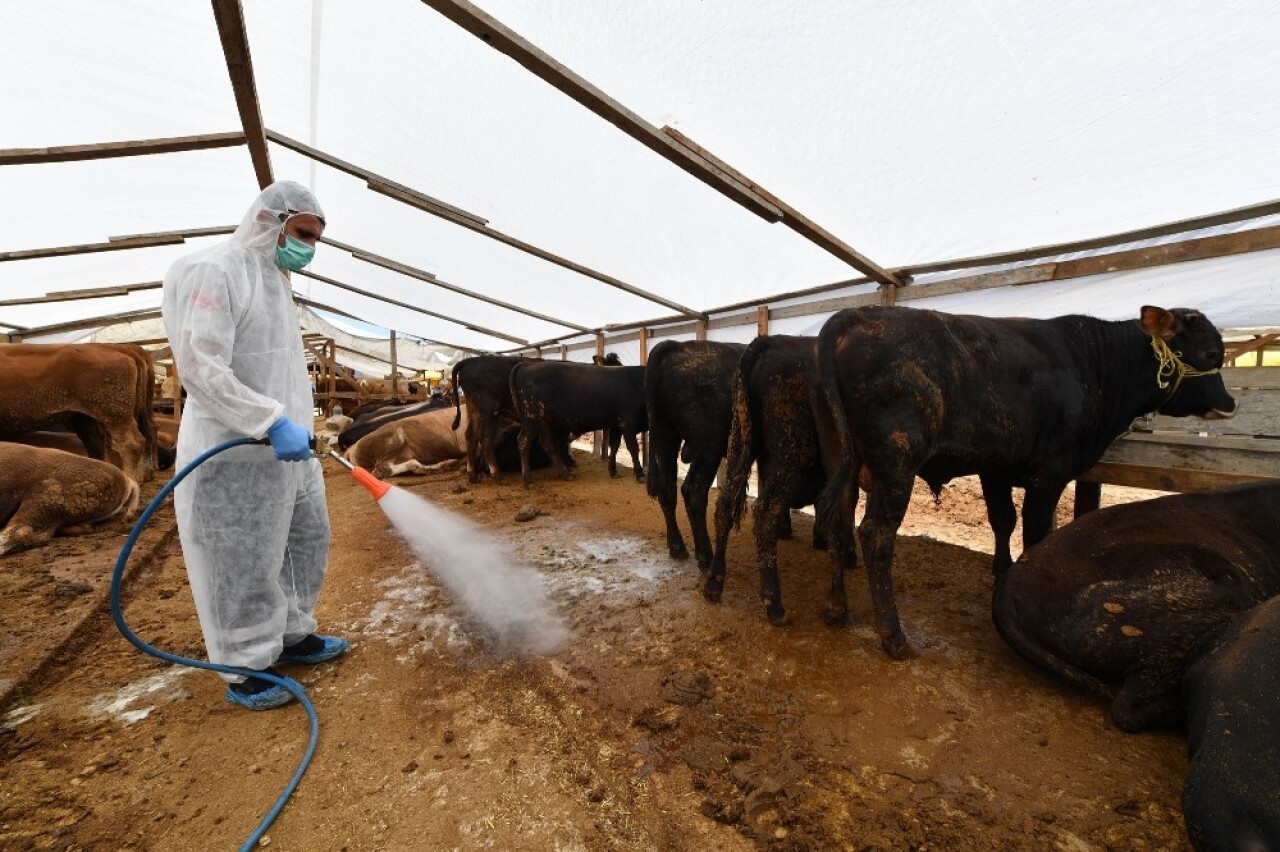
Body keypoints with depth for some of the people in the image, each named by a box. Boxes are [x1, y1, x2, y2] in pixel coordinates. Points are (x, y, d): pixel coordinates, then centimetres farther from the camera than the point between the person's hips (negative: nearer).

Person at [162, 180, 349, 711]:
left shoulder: (274, 281, 14)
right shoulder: (214, 272, -13)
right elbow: (200, 369, -21)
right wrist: (274, 422, -26)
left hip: (283, 445, 9)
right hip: (234, 451, -9)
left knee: (305, 541, 17)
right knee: (242, 565, 3)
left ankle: (292, 635, 34)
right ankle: (244, 671, 20)